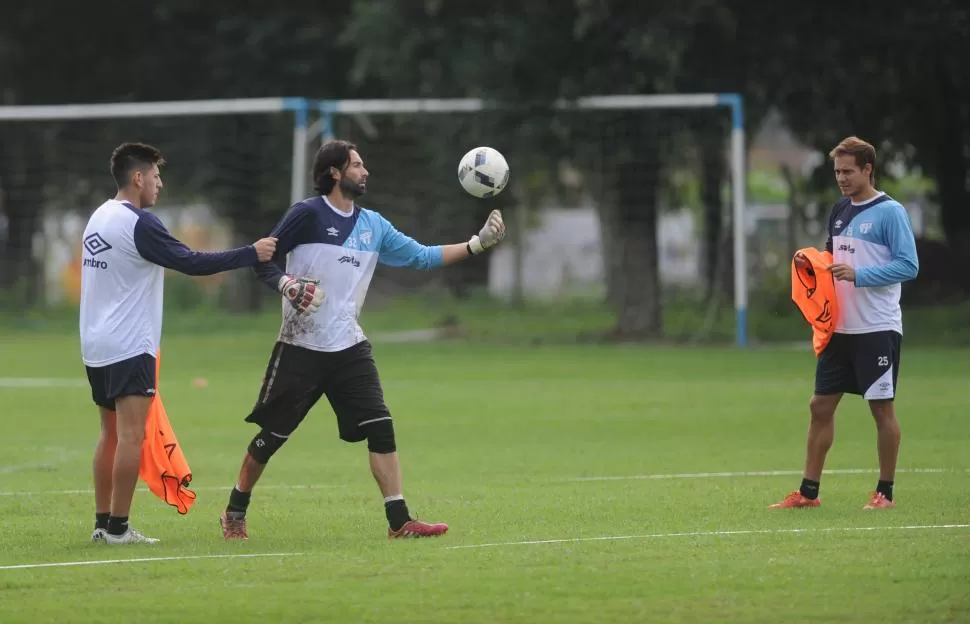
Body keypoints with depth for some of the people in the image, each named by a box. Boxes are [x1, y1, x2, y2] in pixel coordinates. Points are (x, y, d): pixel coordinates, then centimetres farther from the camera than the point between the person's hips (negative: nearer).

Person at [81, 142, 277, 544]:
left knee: (111, 433, 13)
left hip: (95, 345, 9)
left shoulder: (100, 217, 12)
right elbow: (192, 263, -16)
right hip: (129, 346, -9)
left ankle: (102, 523, 13)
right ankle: (117, 527, -11)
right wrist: (252, 253, -10)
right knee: (131, 435, -8)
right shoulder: (138, 224, -15)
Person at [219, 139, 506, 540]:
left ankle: (399, 521, -7)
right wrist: (286, 285, -26)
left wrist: (478, 244, 5)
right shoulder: (308, 214, -9)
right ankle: (234, 515, 20)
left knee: (380, 428, -7)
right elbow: (263, 261, -6)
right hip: (301, 346, -5)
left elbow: (421, 257, 11)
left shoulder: (373, 225, 10)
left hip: (349, 348, 5)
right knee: (271, 435, 2)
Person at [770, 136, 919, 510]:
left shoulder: (889, 212, -10)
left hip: (877, 328, -7)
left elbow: (908, 266, -15)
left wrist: (858, 274, -23)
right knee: (821, 406, 6)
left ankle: (885, 493, 9)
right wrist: (813, 263, 0)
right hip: (840, 327, 7)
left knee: (882, 408, 0)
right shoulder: (840, 211, 12)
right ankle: (808, 492, 11)